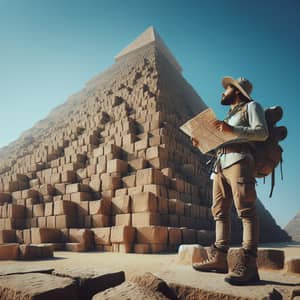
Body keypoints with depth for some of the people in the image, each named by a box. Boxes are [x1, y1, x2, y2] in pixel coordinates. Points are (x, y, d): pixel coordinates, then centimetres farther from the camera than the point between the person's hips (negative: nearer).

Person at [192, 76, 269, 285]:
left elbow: (262, 133, -4)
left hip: (239, 160, -8)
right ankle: (219, 258, 3)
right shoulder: (229, 116, 33)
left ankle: (248, 265, -19)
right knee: (220, 211, 1)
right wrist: (202, 143, 14)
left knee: (245, 209, -16)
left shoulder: (251, 106, 13)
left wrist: (232, 130, -15)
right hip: (220, 164, 8)